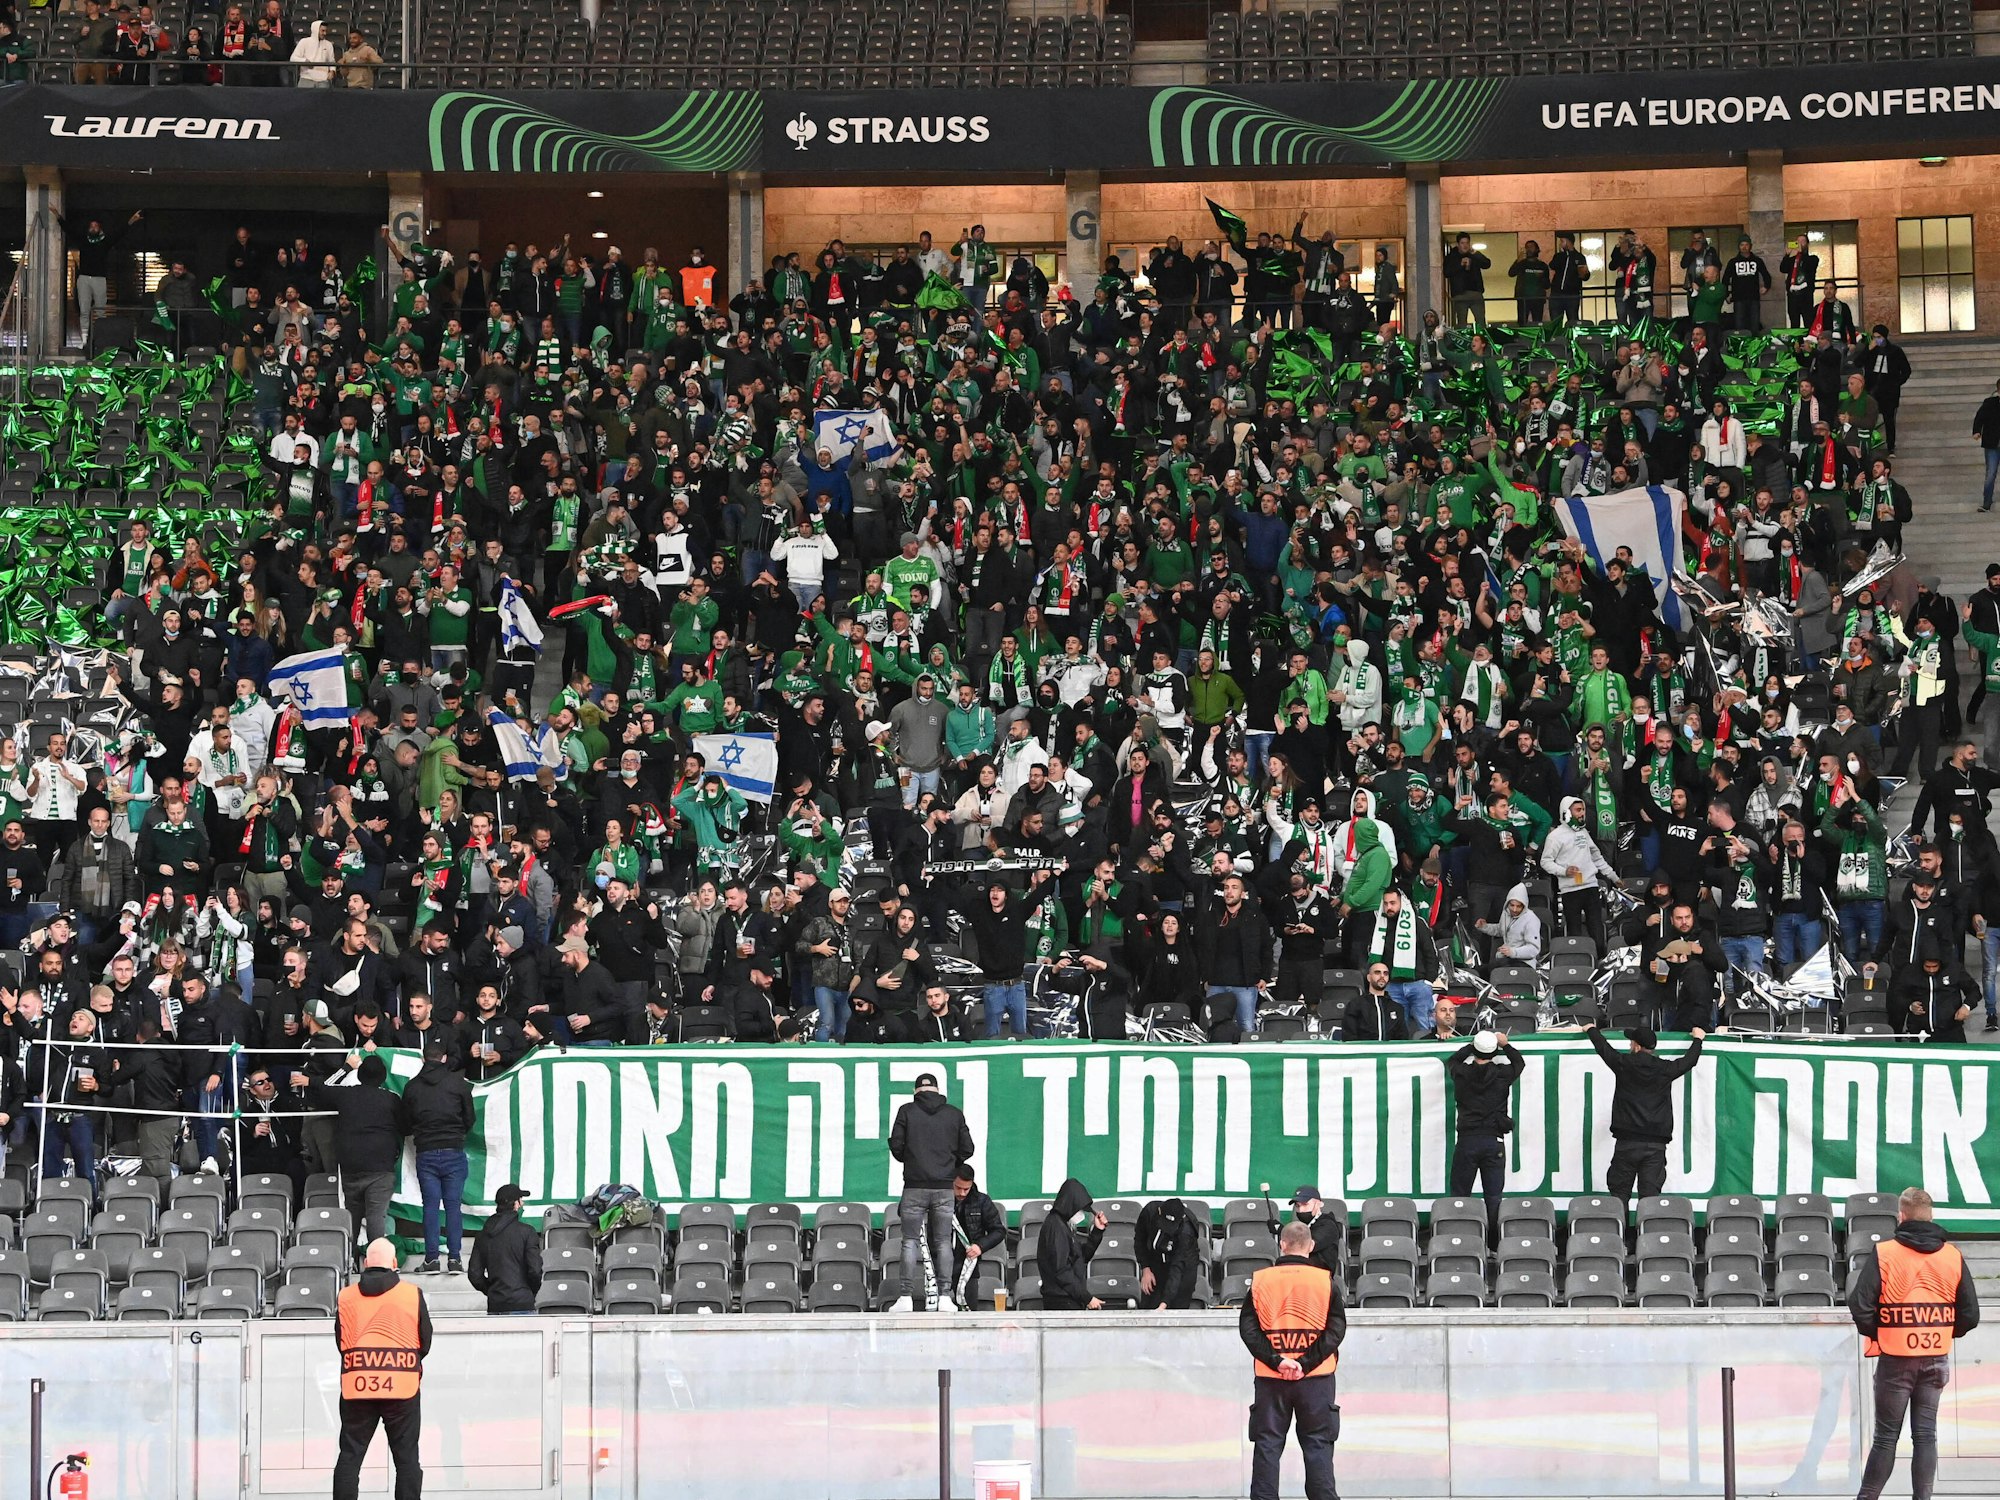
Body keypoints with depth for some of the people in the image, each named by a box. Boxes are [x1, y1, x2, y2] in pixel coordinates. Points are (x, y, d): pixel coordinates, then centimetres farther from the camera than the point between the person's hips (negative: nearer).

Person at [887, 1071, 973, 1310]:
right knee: (943, 1243, 7)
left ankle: (907, 1293, -5)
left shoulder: (907, 1111, -1)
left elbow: (896, 1146, -3)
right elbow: (967, 1149, 5)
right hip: (944, 1186, 1)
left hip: (915, 1185, -1)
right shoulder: (955, 1114, 5)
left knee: (910, 1241, 3)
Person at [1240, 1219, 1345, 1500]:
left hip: (1270, 1377, 1)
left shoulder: (1261, 1280, 2)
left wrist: (1276, 1361, -10)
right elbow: (1337, 1329, -7)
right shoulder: (1326, 1280, -2)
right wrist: (1306, 1364, -10)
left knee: (1267, 1445, 5)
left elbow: (1247, 1328, -3)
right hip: (1315, 1377, -1)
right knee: (1317, 1445, 3)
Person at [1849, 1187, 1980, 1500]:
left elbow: (1860, 1307, -14)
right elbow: (1969, 1315, 2)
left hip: (1895, 1357, -3)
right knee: (1925, 1434, 6)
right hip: (1936, 1358, 3)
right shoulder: (1953, 1257, 1)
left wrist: (1875, 1333, 5)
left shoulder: (1882, 1255, -10)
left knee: (1886, 1435, 4)